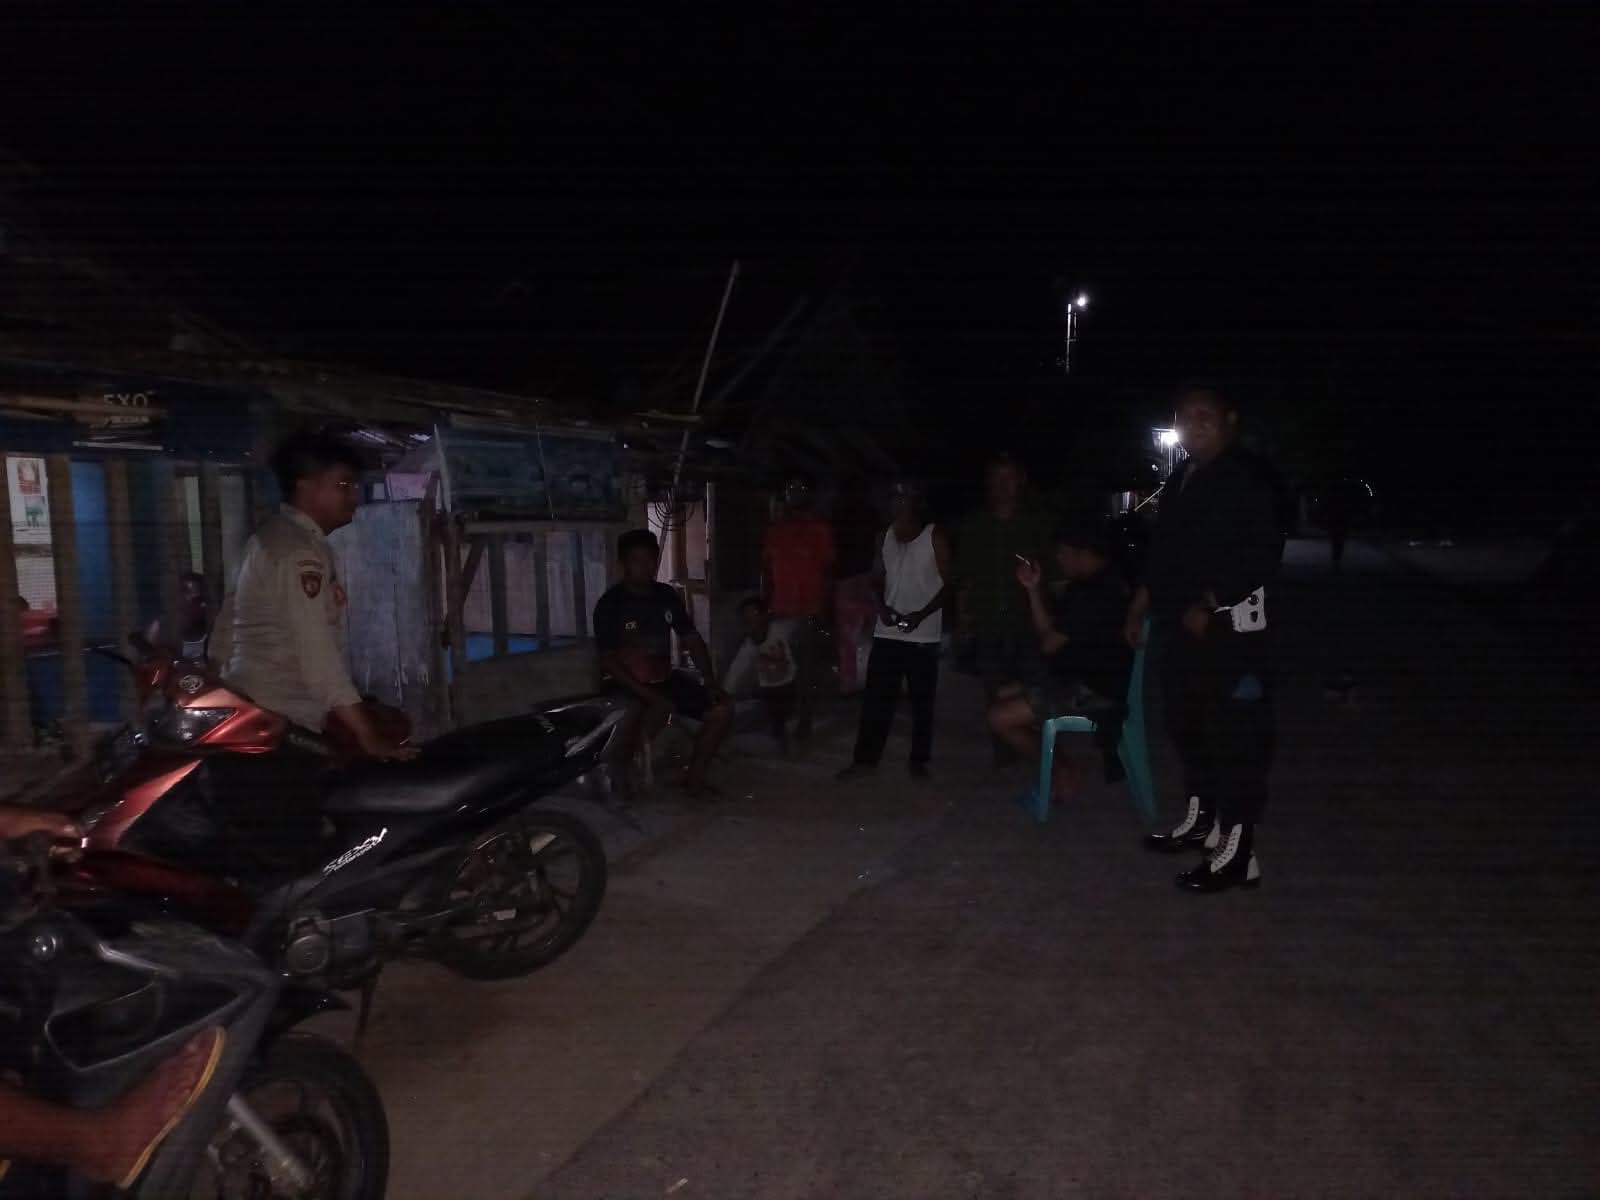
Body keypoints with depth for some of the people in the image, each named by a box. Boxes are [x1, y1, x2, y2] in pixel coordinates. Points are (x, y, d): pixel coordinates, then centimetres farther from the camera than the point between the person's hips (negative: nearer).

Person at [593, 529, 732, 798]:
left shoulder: (667, 596, 2)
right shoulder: (610, 604, -14)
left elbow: (692, 640, 10)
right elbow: (609, 662, -17)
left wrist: (710, 681, -3)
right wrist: (650, 695, -25)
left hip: (665, 679, 6)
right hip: (627, 685, -6)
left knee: (721, 709, -5)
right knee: (658, 711, -35)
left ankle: (694, 777, 9)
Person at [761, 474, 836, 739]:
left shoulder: (821, 529, 2)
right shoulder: (775, 529, 13)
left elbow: (829, 571, 1)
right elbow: (766, 570, 15)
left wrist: (826, 611, -4)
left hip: (810, 613, -3)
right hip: (779, 613, 3)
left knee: (807, 672, -1)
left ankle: (803, 722, 6)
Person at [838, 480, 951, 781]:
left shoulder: (935, 537, -4)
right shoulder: (886, 536, 10)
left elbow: (948, 584, -5)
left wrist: (920, 615, -16)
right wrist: (882, 606, -6)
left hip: (923, 635, -3)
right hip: (887, 632, 4)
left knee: (922, 701, 4)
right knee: (876, 698, 3)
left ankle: (919, 761, 15)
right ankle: (865, 758, 11)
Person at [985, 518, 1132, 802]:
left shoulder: (1100, 591, -23)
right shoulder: (1087, 585, 11)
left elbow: (1049, 644, -19)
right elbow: (1049, 633, 12)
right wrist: (1033, 589, 5)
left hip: (1093, 690, -11)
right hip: (1079, 679, 11)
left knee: (1000, 718, -13)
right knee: (1003, 697, 18)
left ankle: (1063, 771, 4)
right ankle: (1060, 767, 13)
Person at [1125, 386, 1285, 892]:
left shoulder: (1249, 477, -9)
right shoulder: (1180, 480, 17)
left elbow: (1263, 553, -17)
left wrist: (1208, 604, -21)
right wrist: (1139, 608, 19)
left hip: (1228, 627, -9)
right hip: (1182, 624, 9)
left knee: (1236, 734, -6)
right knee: (1187, 722, 16)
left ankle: (1238, 849, -1)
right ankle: (1202, 818, 32)